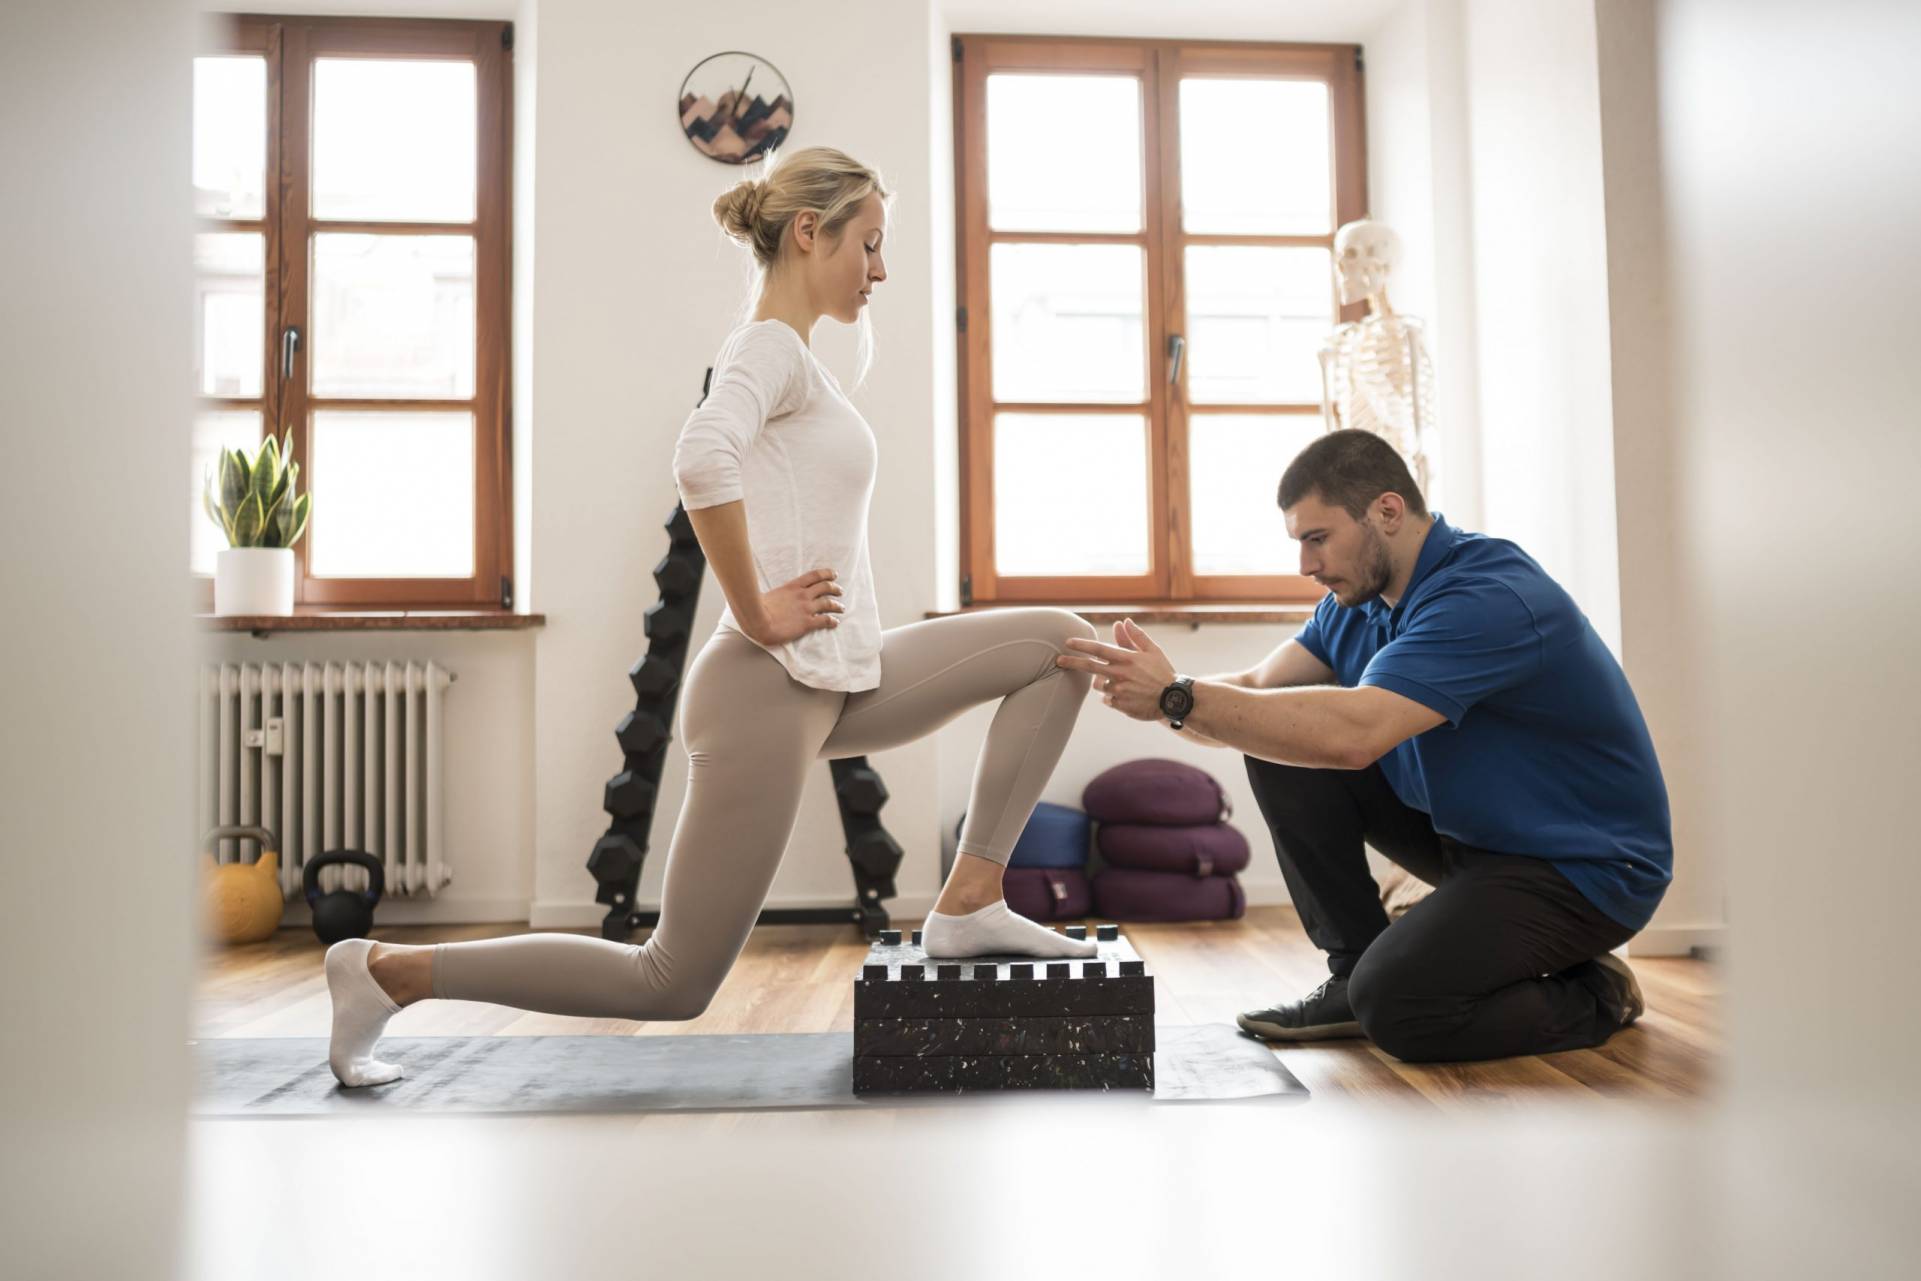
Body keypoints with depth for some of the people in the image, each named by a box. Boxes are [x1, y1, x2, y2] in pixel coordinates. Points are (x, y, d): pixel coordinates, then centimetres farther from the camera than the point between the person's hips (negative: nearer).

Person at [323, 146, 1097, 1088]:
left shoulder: (793, 359, 18)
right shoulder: (770, 347, -10)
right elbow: (703, 461, -32)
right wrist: (755, 617, -22)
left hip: (838, 684, 9)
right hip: (770, 690, -9)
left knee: (1060, 642, 8)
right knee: (672, 984, -2)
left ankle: (970, 904, 7)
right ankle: (389, 972, 11)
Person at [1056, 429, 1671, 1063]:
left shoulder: (1489, 596, -28)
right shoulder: (1358, 598, 2)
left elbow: (1354, 732, -40)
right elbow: (1260, 688, -6)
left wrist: (1180, 697, -39)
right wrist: (1159, 694, -26)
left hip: (1581, 864, -8)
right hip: (1463, 829, 8)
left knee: (1397, 1003, -27)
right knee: (1283, 745, -7)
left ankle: (1594, 998, 2)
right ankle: (1353, 971, 3)